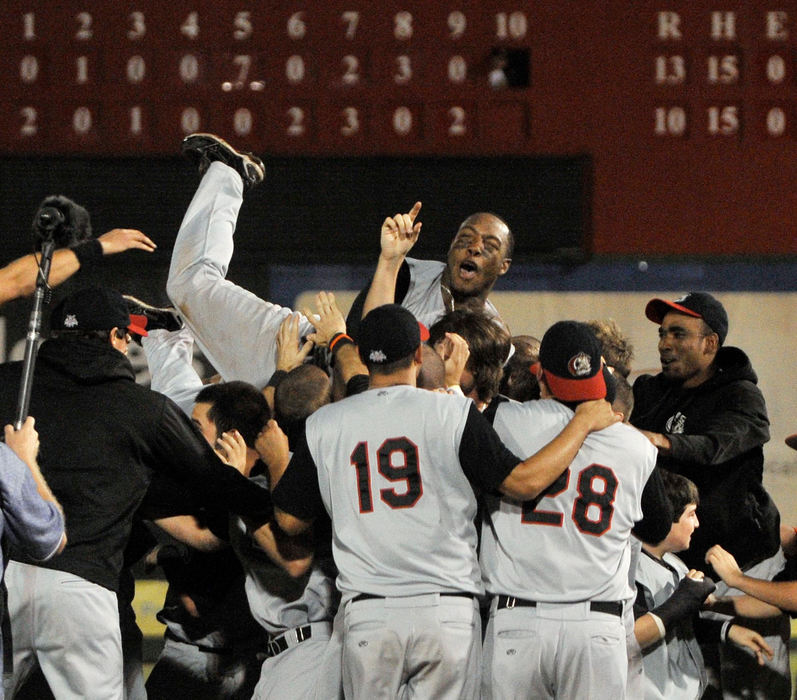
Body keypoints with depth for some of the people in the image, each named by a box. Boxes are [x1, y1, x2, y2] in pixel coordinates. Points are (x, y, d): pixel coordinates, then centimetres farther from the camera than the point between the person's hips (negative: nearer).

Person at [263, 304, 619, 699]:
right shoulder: (453, 412, -1)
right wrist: (584, 422, 8)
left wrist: (276, 459, 33)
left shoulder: (325, 425, 6)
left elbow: (290, 520, 13)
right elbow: (524, 481, -4)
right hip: (447, 606, -1)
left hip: (366, 614, 1)